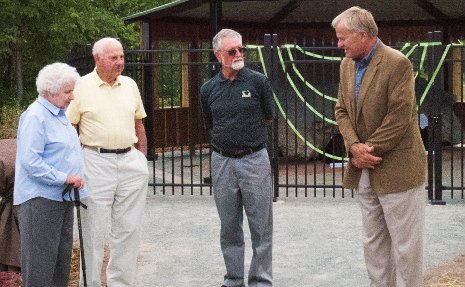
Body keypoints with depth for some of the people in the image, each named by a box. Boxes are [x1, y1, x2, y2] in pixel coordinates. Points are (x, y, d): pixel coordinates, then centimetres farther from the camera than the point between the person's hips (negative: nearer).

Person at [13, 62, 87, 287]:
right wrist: (64, 178, -22)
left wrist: (77, 177, 15)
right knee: (41, 260, -4)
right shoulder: (36, 116, -15)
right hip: (40, 198, -9)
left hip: (63, 197, 9)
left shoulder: (61, 114, 14)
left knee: (62, 257, 15)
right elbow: (30, 161, -22)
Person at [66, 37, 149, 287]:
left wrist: (142, 158, 13)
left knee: (129, 229, 8)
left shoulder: (130, 85, 11)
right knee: (94, 230, 1)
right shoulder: (81, 86, -3)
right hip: (96, 163, -4)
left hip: (130, 161, 5)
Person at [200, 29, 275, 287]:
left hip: (254, 159, -3)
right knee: (229, 227, 11)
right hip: (222, 161, 3)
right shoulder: (208, 89, 6)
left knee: (261, 226, 1)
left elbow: (269, 118, 8)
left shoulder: (258, 81, -2)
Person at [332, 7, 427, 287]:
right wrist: (355, 146, -8)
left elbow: (399, 118, -18)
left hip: (397, 169, -7)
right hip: (363, 169, 7)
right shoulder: (347, 65, 9)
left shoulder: (397, 63, -15)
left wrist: (368, 150, -14)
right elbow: (342, 110, 9)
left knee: (405, 246, 1)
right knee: (374, 243, 15)